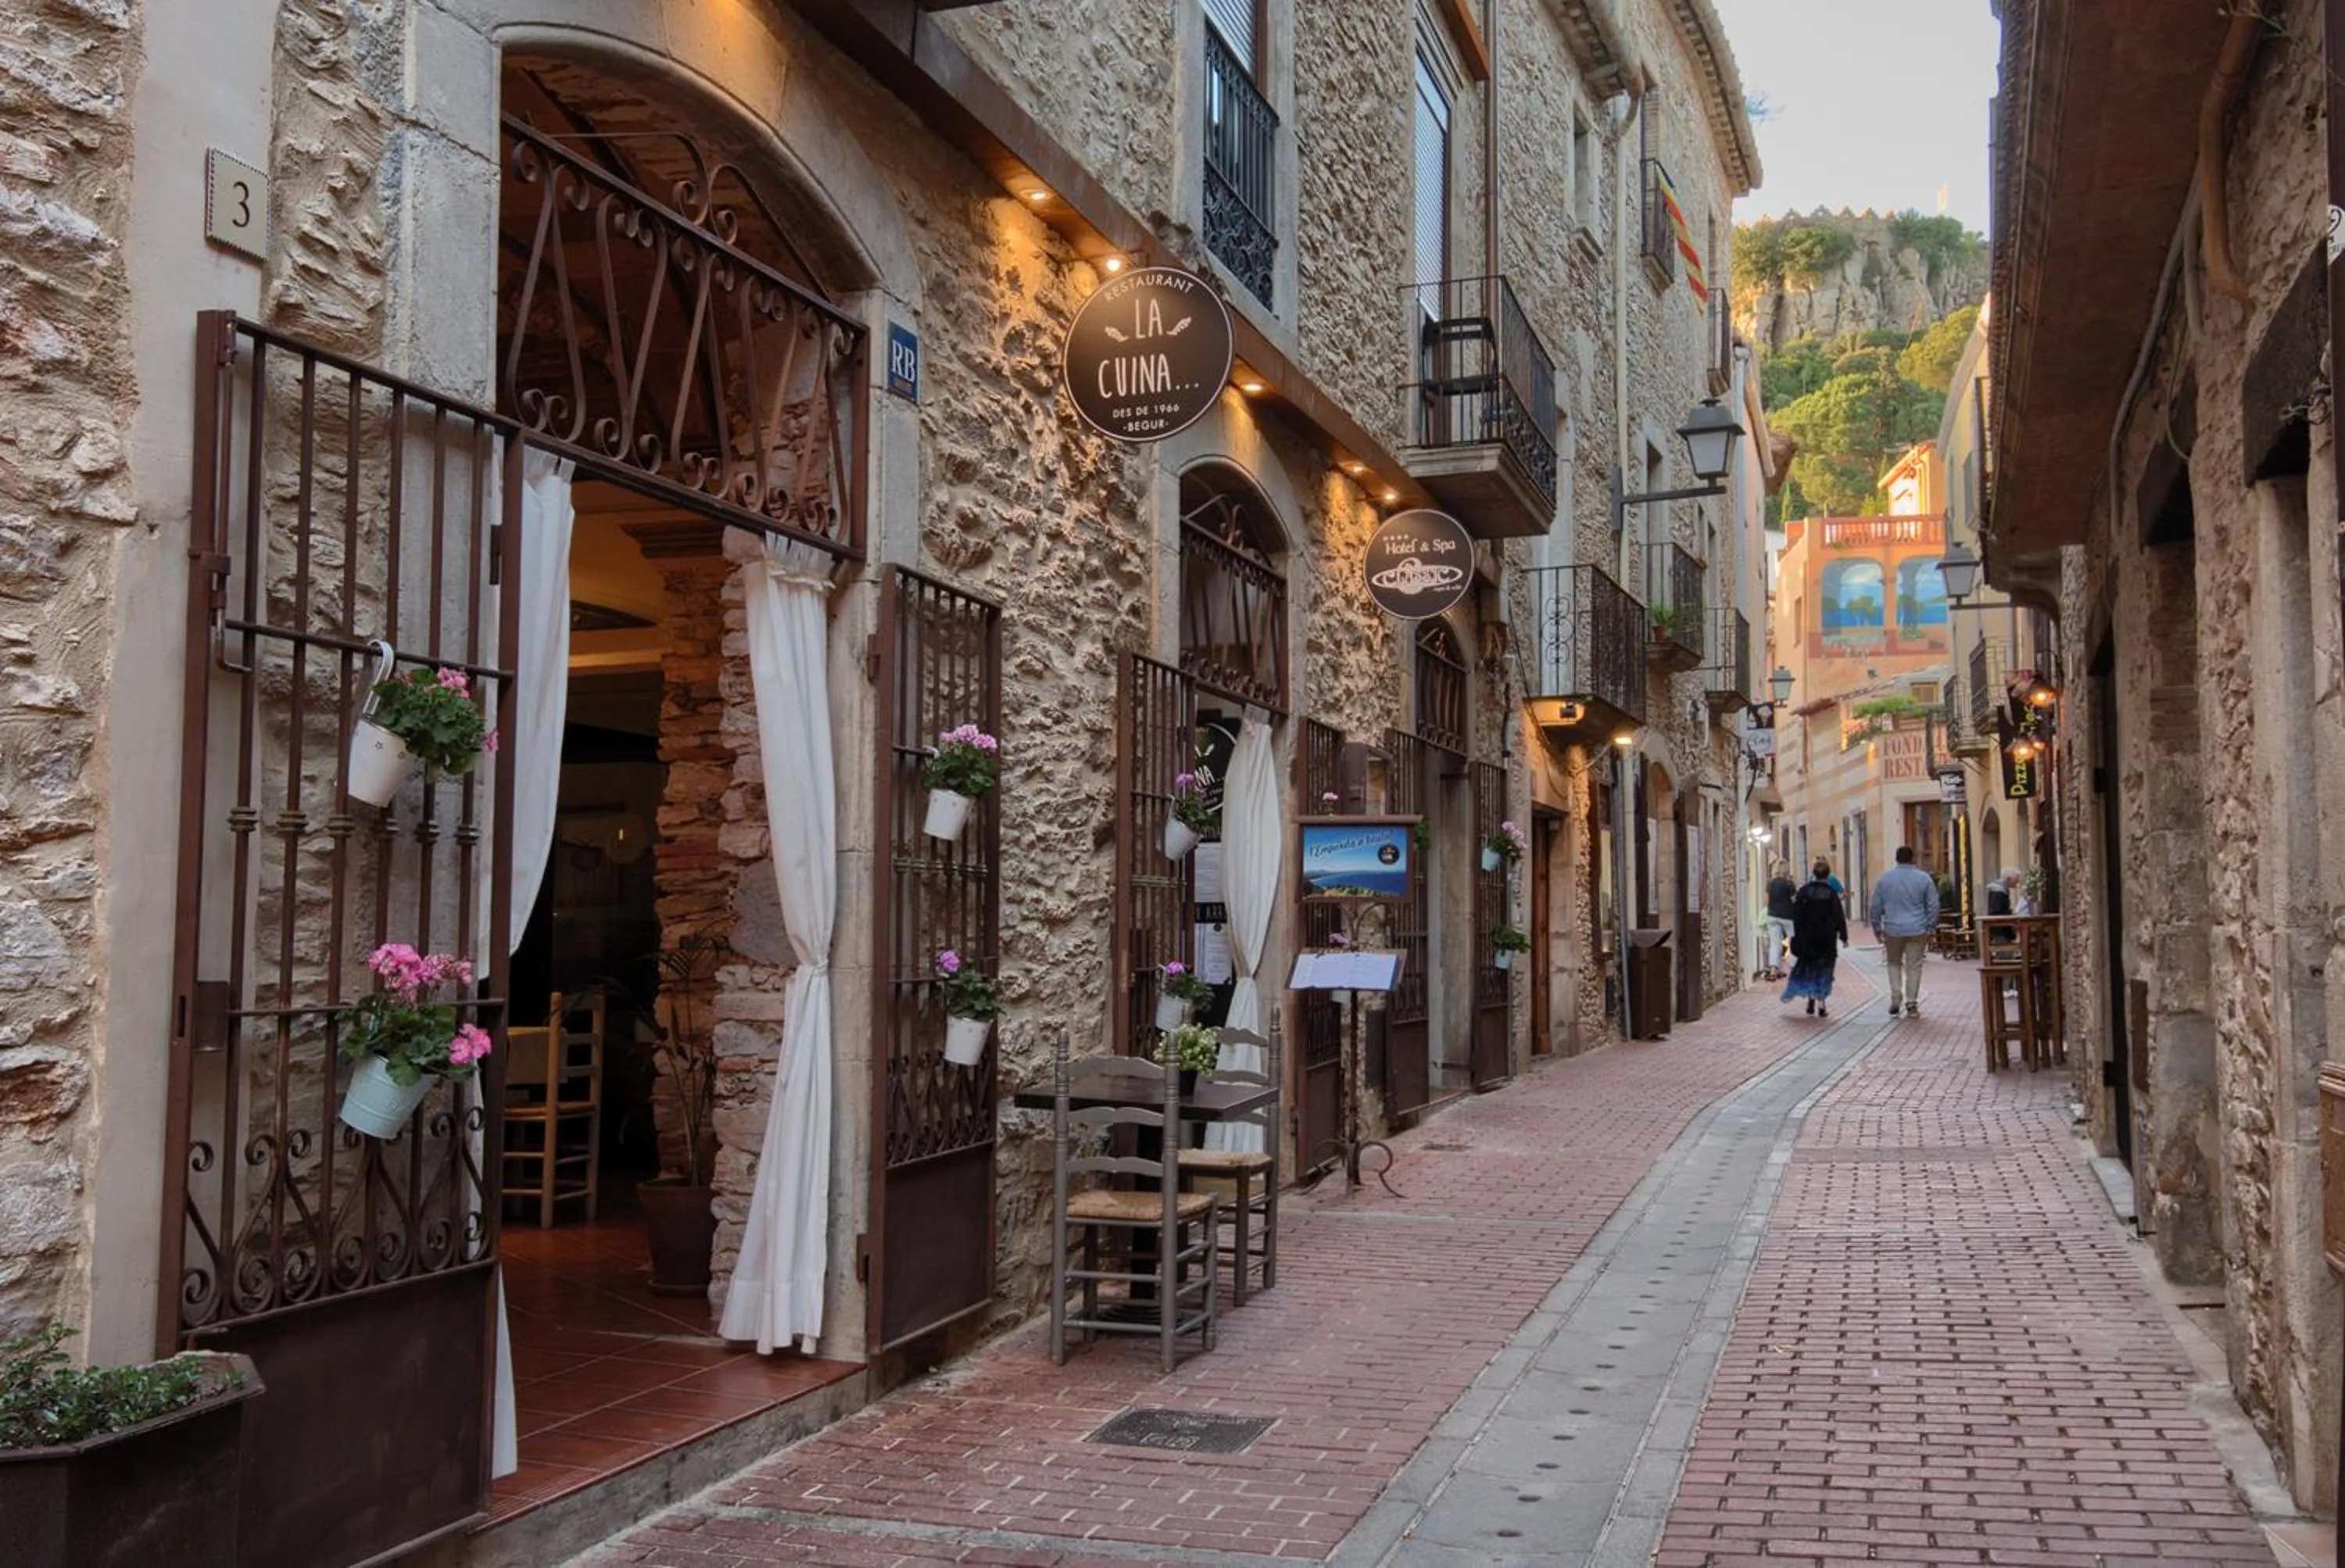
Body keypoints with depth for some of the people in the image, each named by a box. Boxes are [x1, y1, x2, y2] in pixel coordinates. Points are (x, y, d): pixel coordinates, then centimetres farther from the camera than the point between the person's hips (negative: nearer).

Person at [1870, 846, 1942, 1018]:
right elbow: (1933, 906, 0)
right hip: (1917, 931, -1)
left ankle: (1896, 999, 4)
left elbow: (1875, 906, 4)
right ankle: (1911, 1004, 4)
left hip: (1893, 930, 1)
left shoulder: (1885, 878, 0)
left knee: (1894, 963, 17)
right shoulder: (1924, 878, -2)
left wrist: (1877, 927, 13)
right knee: (1914, 966, 5)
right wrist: (1931, 927, 8)